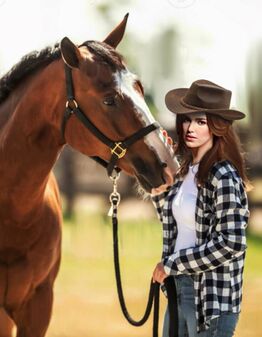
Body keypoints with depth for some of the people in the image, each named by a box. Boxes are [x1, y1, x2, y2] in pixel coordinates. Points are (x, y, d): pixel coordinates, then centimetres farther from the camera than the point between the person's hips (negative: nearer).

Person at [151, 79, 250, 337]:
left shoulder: (223, 176, -17)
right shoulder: (185, 170, 6)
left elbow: (231, 243, -24)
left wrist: (172, 264, -17)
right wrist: (159, 194, 2)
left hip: (211, 296, -8)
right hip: (179, 288, 8)